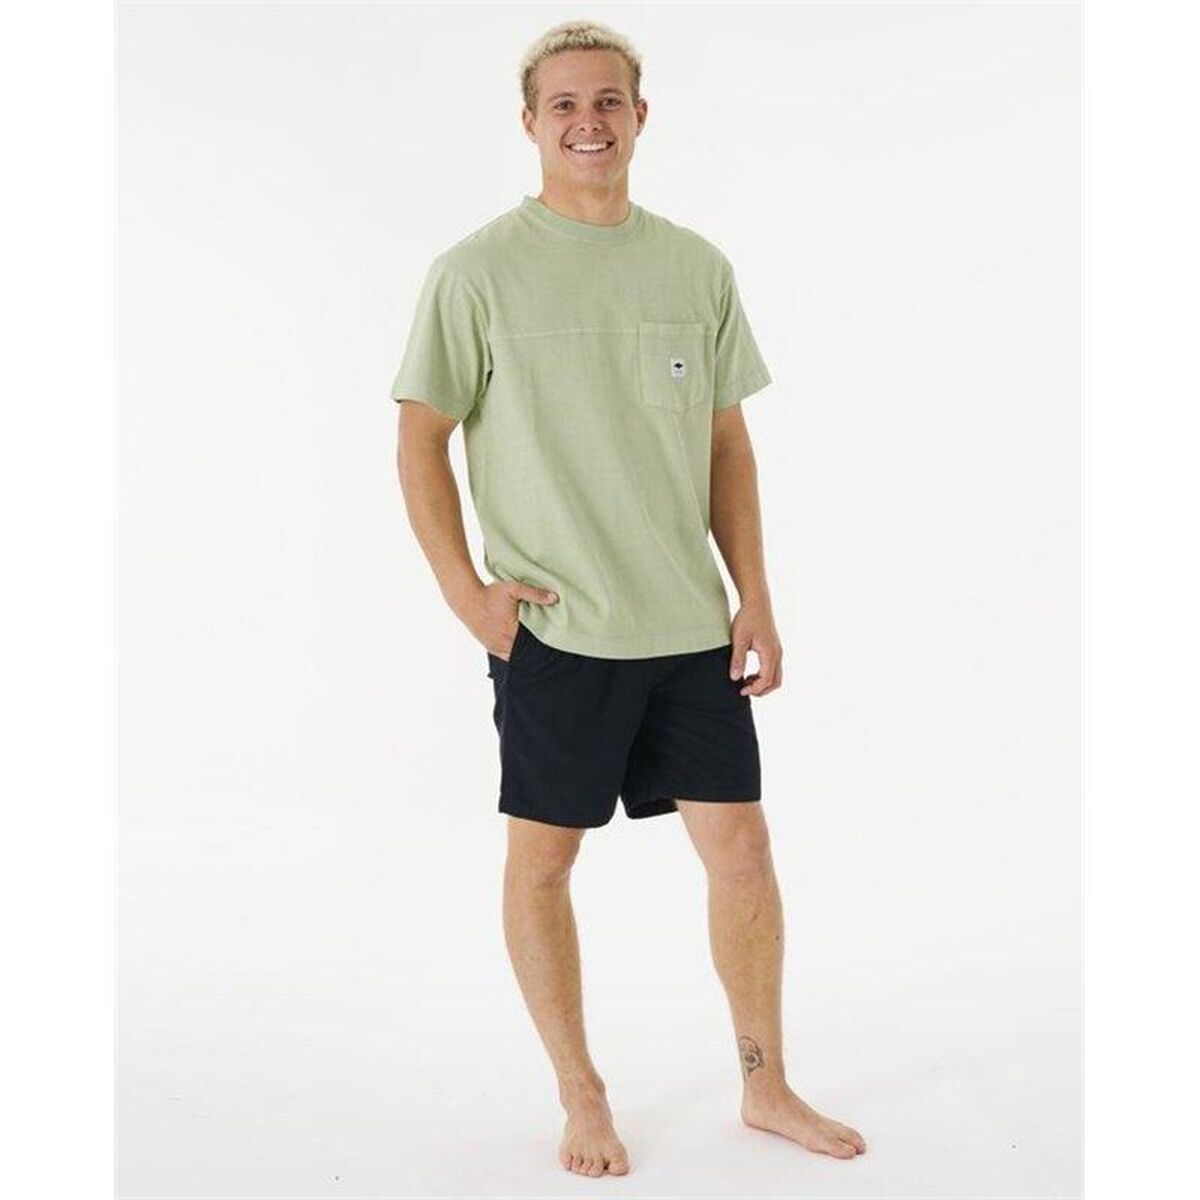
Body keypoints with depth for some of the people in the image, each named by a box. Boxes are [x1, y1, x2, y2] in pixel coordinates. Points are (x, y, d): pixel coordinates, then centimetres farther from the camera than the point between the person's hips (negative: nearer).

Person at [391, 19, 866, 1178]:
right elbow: (419, 441, -2)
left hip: (689, 622, 4)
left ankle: (766, 1085, 25)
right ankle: (581, 1096, 25)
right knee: (543, 858, 6)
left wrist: (755, 596, 5)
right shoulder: (476, 272, -5)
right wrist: (466, 593, -9)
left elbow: (727, 443, 11)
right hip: (551, 629, -3)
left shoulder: (698, 267, 7)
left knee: (740, 845, 7)